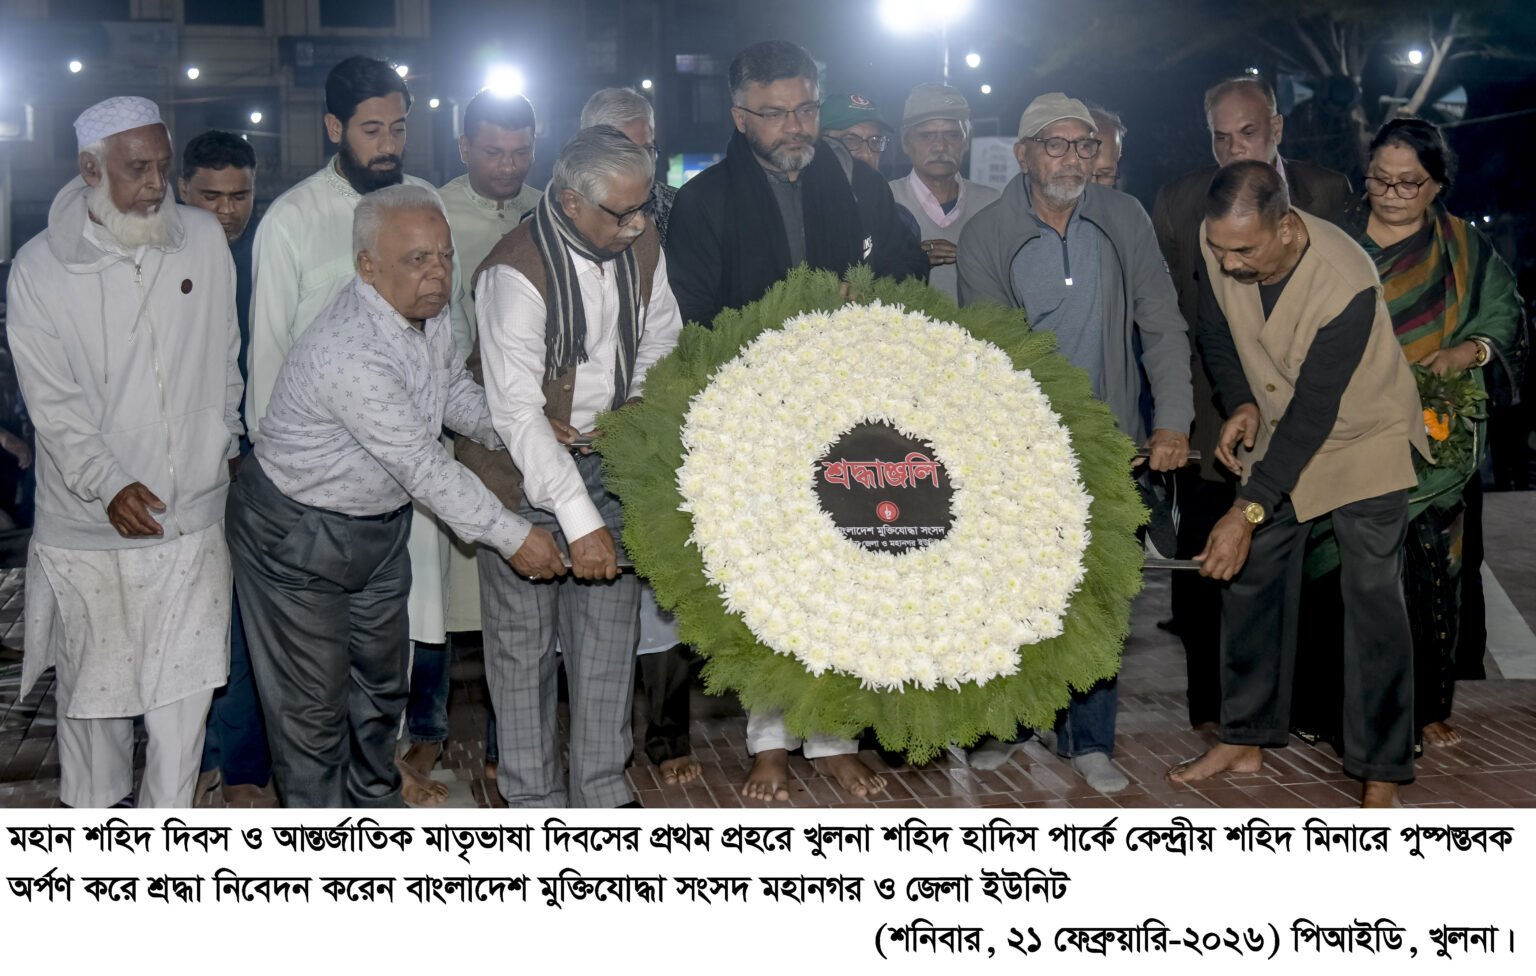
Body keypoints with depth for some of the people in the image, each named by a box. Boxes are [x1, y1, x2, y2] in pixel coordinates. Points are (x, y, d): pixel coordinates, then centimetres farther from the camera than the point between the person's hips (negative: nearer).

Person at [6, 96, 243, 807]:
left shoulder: (204, 239, -1)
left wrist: (226, 447, 19)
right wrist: (109, 486, -22)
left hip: (193, 514, 2)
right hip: (89, 525, -2)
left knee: (186, 682, 7)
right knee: (94, 679, 12)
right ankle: (92, 812, 35)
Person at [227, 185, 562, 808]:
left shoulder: (427, 311, -7)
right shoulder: (350, 352, -35)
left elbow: (454, 390, 12)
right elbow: (423, 467, -31)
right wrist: (511, 535, -24)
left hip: (382, 522, 9)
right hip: (298, 534, -8)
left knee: (382, 675, 22)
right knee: (315, 699, 6)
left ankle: (375, 799, 44)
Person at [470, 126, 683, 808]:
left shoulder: (641, 244, -3)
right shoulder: (515, 272, -24)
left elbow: (661, 344, 15)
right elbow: (518, 413, -27)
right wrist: (580, 522, -29)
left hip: (609, 459, 6)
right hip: (527, 470, -5)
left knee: (610, 622, 8)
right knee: (524, 638, 4)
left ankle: (603, 788, 22)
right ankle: (533, 796, 19)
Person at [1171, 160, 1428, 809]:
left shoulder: (1346, 283, -35)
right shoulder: (1219, 244, -18)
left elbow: (1313, 413, -34)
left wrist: (1248, 512, -36)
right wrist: (1240, 405, -14)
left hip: (1364, 437, -6)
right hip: (1279, 429, 6)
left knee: (1373, 597, -6)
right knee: (1249, 578, 8)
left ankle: (1380, 775, 4)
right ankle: (1244, 741, 22)